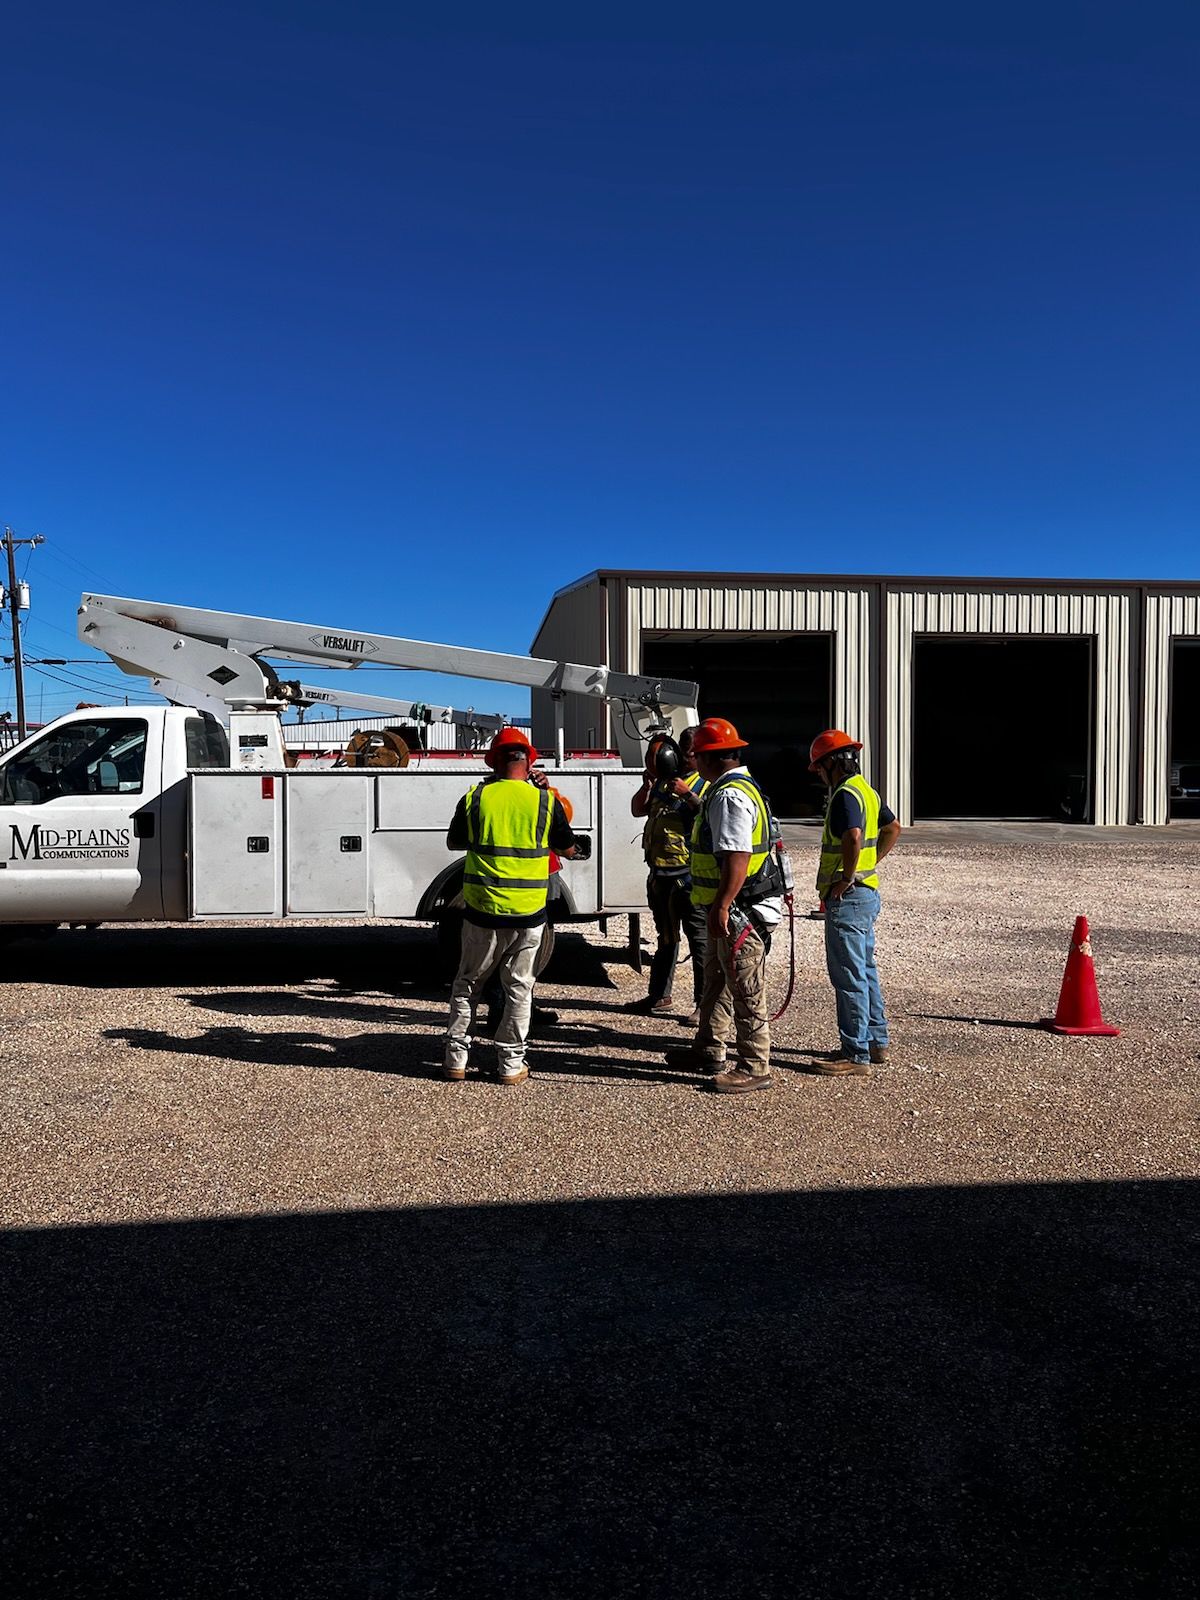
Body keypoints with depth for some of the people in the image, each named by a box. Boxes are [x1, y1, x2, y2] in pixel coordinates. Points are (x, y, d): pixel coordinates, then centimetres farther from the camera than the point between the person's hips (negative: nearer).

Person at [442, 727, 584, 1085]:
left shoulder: (474, 798, -4)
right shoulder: (545, 801, -5)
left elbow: (454, 842, 11)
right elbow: (568, 850, 7)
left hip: (482, 910, 0)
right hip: (528, 913, 0)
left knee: (467, 984, 16)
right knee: (519, 989, 12)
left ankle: (456, 1059, 18)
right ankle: (511, 1064, 16)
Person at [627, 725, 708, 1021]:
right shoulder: (666, 779, 17)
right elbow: (638, 810, 19)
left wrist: (688, 795, -29)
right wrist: (647, 784, 4)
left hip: (689, 873, -7)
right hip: (660, 871, 8)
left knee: (699, 938, -4)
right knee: (665, 935, 18)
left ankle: (704, 1003, 1)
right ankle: (659, 995, 29)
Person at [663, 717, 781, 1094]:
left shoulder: (730, 796, -20)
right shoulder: (739, 787, 16)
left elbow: (737, 858, -28)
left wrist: (721, 907, -29)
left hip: (738, 911, -11)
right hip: (731, 909, 11)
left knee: (746, 992, -3)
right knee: (716, 981, 21)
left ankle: (755, 1067, 5)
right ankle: (710, 1050, 35)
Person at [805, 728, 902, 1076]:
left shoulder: (845, 795, -17)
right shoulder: (866, 791, 14)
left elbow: (853, 839, -34)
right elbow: (893, 828, 25)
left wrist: (845, 879, -22)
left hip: (848, 896, -10)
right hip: (867, 891, 10)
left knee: (849, 977, -5)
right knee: (865, 970, 18)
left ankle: (855, 1055, 0)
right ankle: (876, 1042, 27)